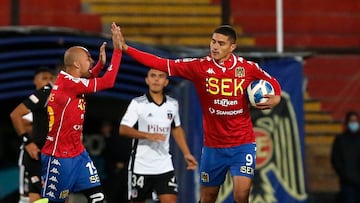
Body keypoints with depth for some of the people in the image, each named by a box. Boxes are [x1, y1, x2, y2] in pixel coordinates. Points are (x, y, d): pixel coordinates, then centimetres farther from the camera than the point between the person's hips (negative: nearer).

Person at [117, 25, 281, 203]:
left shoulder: (248, 68, -4)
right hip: (213, 146, 2)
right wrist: (126, 48, -13)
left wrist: (276, 98, -9)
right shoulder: (200, 67, -5)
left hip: (242, 143, -1)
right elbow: (162, 64, -8)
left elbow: (272, 83, 13)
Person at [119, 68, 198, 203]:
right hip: (140, 166, -3)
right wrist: (148, 135, -26)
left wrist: (186, 153, 16)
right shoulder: (137, 103, -6)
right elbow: (123, 129, -15)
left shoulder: (173, 104, 7)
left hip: (165, 166, 3)